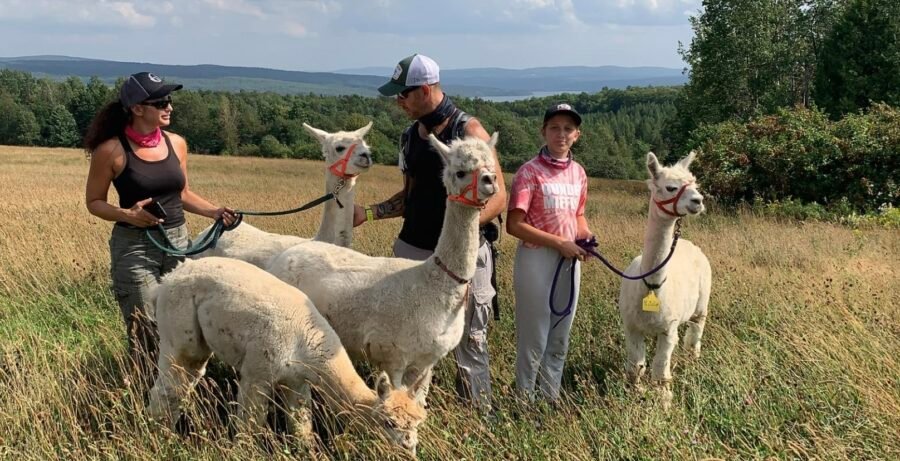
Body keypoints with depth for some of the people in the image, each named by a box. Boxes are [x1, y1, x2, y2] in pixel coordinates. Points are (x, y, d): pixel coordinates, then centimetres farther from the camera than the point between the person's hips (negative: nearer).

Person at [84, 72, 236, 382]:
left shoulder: (176, 143, 4)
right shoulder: (112, 150, -10)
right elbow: (94, 202, -2)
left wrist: (213, 211, 1)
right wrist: (127, 214, -20)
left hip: (178, 241, 5)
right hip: (134, 246, -4)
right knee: (146, 331, -1)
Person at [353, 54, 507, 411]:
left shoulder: (469, 131, -10)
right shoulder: (410, 136, 10)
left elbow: (499, 195, -13)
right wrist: (367, 213, 7)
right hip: (412, 250, 6)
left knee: (469, 343, 3)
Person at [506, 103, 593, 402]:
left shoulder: (578, 173, 8)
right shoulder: (530, 171, -11)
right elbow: (514, 225, -15)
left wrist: (585, 234, 0)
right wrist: (559, 243, -18)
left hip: (570, 261, 6)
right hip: (537, 260, -6)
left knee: (560, 341, 15)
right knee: (533, 340, 2)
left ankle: (552, 400, 28)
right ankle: (525, 402, 15)